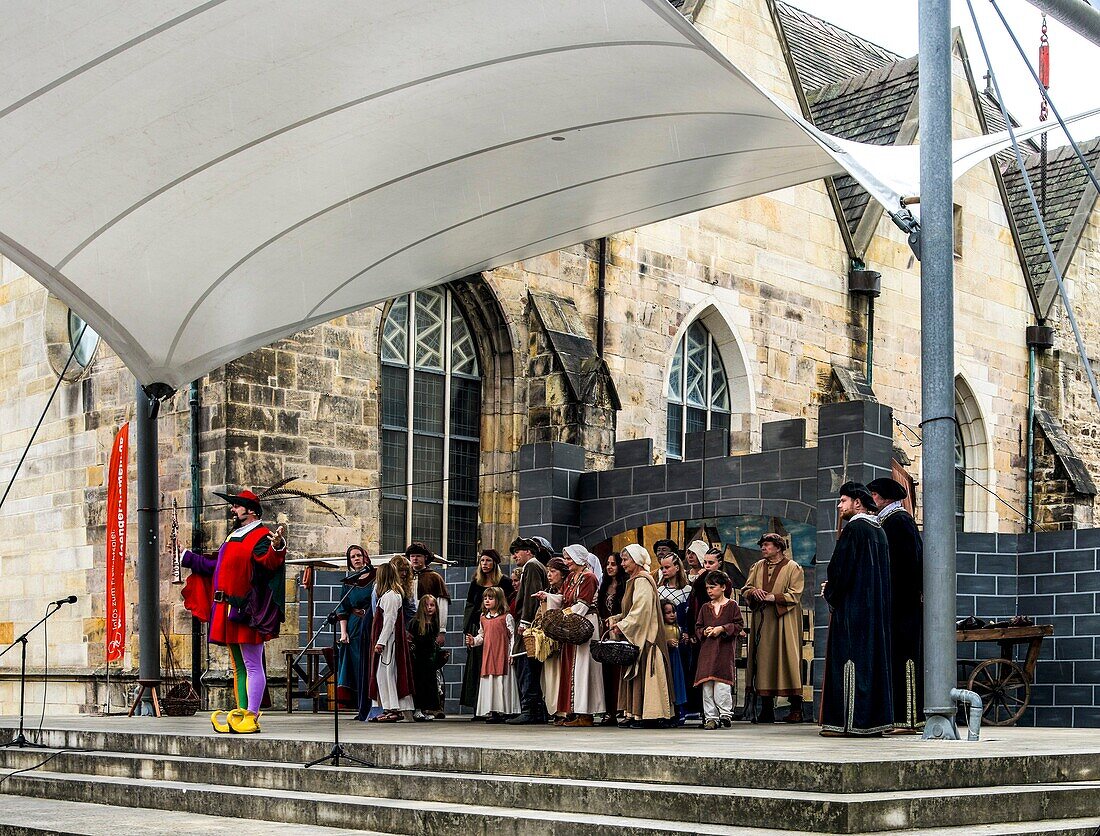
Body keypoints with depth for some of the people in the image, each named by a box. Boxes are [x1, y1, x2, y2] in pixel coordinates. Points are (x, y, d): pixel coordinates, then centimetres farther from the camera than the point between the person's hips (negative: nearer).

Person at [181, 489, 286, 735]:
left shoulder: (261, 537, -8)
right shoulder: (234, 538, 21)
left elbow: (269, 563, -25)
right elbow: (216, 567, 31)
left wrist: (276, 547, -46)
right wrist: (186, 557, 38)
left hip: (246, 612, -10)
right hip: (228, 612, 10)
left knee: (252, 666, -7)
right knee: (238, 667, 12)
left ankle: (251, 717, -7)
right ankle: (240, 714, 17)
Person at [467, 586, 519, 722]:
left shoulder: (506, 617, -3)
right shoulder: (483, 618, 14)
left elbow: (513, 636, -5)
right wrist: (473, 641, 3)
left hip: (502, 656, -5)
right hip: (488, 656, 5)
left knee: (501, 683, -6)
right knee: (488, 683, 3)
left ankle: (501, 711, -2)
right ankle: (490, 711, 6)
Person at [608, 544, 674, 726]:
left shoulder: (642, 581, -12)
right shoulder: (634, 581, 18)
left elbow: (641, 611, -20)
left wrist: (622, 626, -15)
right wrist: (617, 620, 10)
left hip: (644, 635, -10)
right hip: (634, 635, 10)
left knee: (644, 674, -8)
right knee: (634, 674, 7)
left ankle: (647, 714, -8)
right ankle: (635, 714, 8)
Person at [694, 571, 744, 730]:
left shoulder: (732, 605, 3)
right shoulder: (705, 607, 15)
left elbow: (739, 625, -1)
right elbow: (698, 627, 18)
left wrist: (722, 629, -11)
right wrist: (704, 632, -4)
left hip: (725, 650, -4)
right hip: (707, 650, 4)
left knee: (721, 683, -12)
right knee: (707, 685, -1)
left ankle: (726, 713, 2)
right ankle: (711, 717, 4)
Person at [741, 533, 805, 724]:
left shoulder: (793, 568, 1)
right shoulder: (757, 567, 17)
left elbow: (794, 594, -8)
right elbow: (745, 589, 13)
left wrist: (773, 597, -18)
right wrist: (754, 592, -9)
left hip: (784, 622, -5)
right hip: (762, 621, 5)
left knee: (787, 659, -8)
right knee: (763, 660, 1)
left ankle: (796, 708, -4)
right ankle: (767, 710, 5)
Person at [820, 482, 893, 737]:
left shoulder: (853, 529, -12)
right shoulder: (878, 531, 15)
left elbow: (841, 567, -17)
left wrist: (830, 591, 2)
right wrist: (834, 588, 19)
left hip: (852, 608, -9)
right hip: (876, 608, 9)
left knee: (850, 661, -7)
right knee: (874, 658, 10)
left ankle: (849, 721, -8)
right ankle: (876, 718, 11)